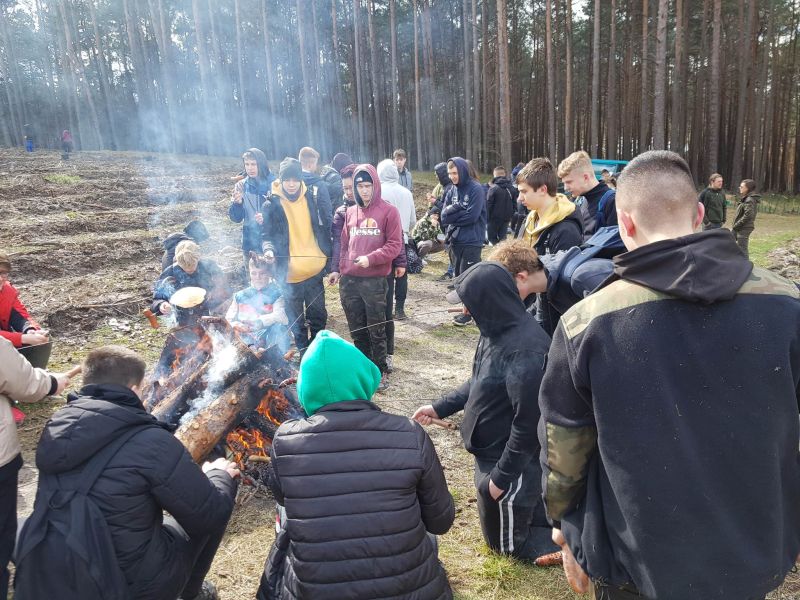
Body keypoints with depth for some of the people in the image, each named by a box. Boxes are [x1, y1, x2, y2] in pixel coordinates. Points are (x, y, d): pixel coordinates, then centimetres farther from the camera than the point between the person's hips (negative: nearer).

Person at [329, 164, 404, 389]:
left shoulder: (388, 211, -4)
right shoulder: (350, 212, 13)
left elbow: (394, 245, -8)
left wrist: (370, 259, -19)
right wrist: (338, 269, 14)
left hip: (375, 281, -5)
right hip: (349, 280, 5)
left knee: (376, 331, 3)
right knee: (357, 331, 13)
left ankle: (381, 372, 16)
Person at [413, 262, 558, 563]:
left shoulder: (525, 351, -32)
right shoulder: (498, 330, -3)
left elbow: (529, 424, -28)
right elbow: (480, 382, 12)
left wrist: (502, 476, -19)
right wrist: (440, 407, 12)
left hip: (514, 465, -9)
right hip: (493, 453, 9)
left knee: (505, 542, 13)